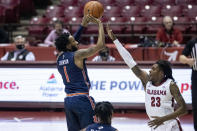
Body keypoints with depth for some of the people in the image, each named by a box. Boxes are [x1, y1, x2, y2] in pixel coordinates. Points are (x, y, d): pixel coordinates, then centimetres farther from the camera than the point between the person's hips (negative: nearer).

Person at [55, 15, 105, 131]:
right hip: (82, 99, -7)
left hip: (68, 100, 7)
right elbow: (100, 45, -13)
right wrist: (100, 24, -2)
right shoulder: (77, 55, -11)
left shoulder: (60, 57, 9)